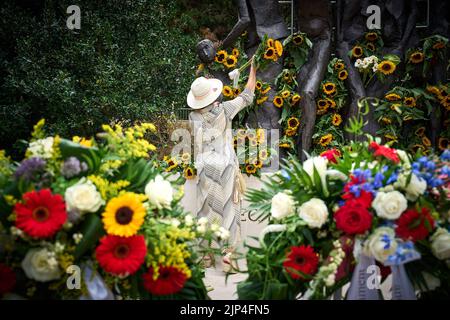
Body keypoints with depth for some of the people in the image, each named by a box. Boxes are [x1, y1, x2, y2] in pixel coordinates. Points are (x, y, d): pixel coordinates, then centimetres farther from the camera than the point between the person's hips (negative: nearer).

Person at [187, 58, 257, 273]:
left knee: (206, 209, 11)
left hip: (205, 169, 2)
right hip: (226, 168, -2)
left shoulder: (194, 117, -3)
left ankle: (207, 255, 15)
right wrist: (253, 70, 17)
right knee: (228, 209, 2)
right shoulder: (224, 110, -4)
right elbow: (247, 97, 8)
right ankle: (227, 253, -5)